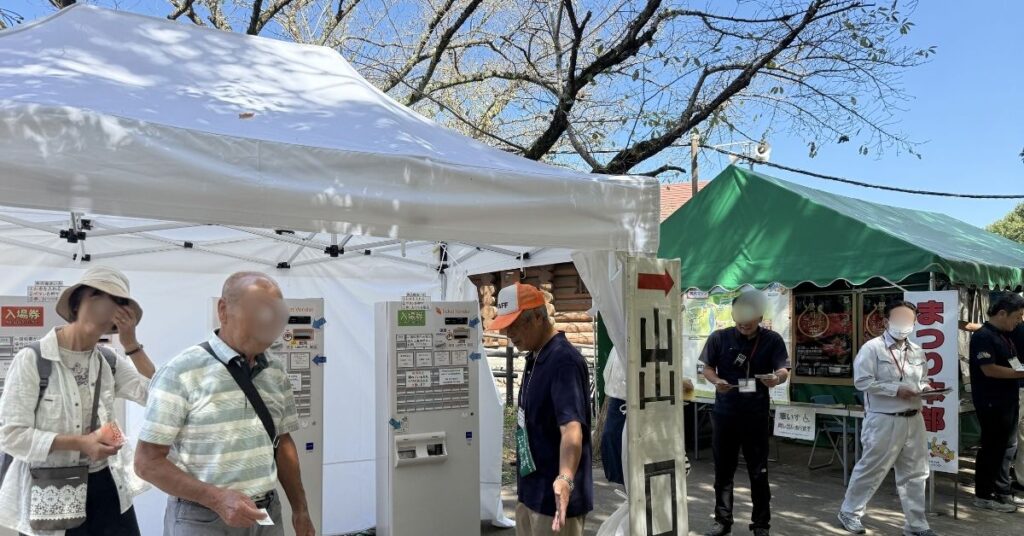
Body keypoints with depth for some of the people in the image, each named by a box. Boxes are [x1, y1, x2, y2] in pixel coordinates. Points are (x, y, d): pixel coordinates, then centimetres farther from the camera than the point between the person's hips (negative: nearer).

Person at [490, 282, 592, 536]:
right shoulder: (534, 358, 9)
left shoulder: (564, 361, -21)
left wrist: (565, 478, -48)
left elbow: (572, 427, -33)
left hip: (554, 497, -9)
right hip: (531, 491, 9)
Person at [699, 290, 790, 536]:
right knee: (723, 470, 10)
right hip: (724, 413, 1)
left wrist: (776, 378, -30)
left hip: (756, 415, -1)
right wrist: (716, 381, -18)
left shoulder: (772, 340, -1)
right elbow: (707, 368, 4)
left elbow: (784, 370, -7)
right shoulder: (719, 338, -1)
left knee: (758, 472, 6)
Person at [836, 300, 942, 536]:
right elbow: (862, 381, -15)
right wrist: (895, 389, -20)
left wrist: (925, 389, -3)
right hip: (883, 421, -6)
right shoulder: (872, 348, -9)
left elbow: (922, 381, 20)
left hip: (913, 420, 6)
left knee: (915, 473, 11)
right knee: (871, 469, 2)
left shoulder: (917, 351, 12)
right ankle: (849, 512, 19)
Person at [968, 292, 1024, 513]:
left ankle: (1003, 492, 25)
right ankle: (983, 495, 9)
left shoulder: (1005, 335, 13)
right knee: (992, 448, -1)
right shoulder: (983, 336, -16)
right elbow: (989, 369, -22)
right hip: (992, 403, -9)